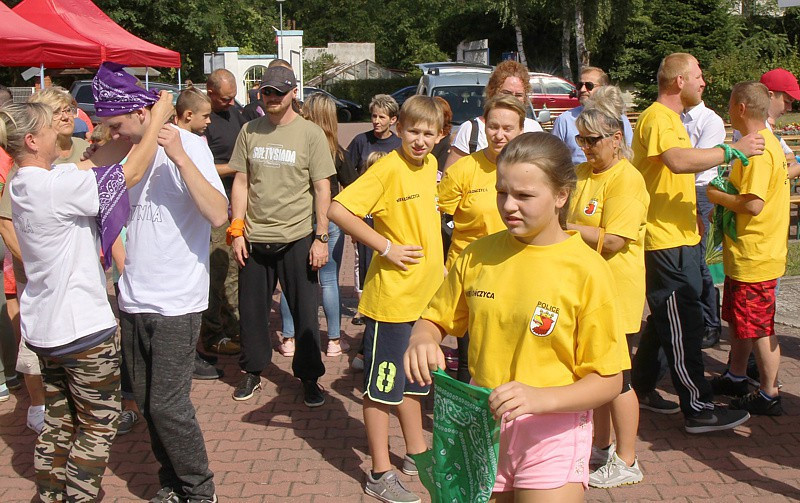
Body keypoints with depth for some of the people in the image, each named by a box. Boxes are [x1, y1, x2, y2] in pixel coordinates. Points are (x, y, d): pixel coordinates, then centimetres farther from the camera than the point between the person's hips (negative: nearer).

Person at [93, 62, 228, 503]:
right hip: (133, 301, 7)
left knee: (167, 405, -6)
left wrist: (180, 157, -29)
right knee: (147, 402, 13)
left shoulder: (187, 146, -12)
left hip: (175, 303, -7)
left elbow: (218, 214, -25)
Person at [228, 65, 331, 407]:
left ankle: (309, 377, 18)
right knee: (252, 309, 11)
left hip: (296, 239, -3)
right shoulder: (250, 131, 6)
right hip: (253, 238, 3)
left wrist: (321, 238, -8)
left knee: (304, 312, 5)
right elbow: (241, 182, 8)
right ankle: (252, 371, 27)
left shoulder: (310, 133, -3)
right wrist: (237, 230, 1)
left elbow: (323, 189, -3)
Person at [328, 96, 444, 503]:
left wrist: (436, 267, 14)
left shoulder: (430, 165, 6)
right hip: (391, 295, -8)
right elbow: (338, 209, -24)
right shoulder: (388, 168, -17)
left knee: (413, 379, 21)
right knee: (382, 386, 3)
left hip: (425, 293, 8)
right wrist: (386, 247, -22)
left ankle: (416, 454, 37)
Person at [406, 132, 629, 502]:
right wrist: (422, 341, -11)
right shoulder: (478, 256, 0)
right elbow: (436, 319, 12)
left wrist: (540, 398, -27)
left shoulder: (587, 270, -12)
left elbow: (608, 381, -11)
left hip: (552, 433, -3)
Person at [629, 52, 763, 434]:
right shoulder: (657, 118, -17)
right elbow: (679, 161, -34)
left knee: (666, 317, 18)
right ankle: (698, 409, 2)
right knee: (683, 323, -5)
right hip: (665, 240, -11)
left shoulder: (670, 118, 19)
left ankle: (640, 389, 30)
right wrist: (733, 149, -28)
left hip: (676, 236, 11)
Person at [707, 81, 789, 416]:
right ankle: (736, 377, 35)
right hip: (745, 253, 10)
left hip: (754, 255, -10)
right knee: (737, 318, 21)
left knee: (759, 327, 1)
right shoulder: (768, 143, 11)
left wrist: (717, 196, -14)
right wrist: (724, 204, 10)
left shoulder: (757, 149, -22)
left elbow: (753, 204, -28)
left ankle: (769, 395, 11)